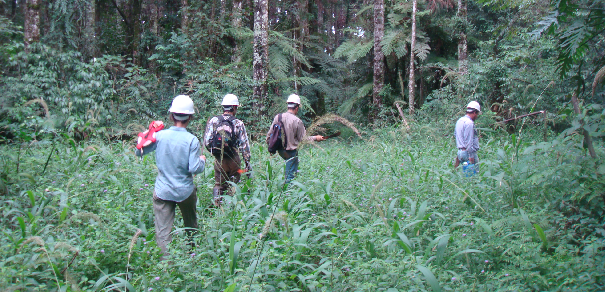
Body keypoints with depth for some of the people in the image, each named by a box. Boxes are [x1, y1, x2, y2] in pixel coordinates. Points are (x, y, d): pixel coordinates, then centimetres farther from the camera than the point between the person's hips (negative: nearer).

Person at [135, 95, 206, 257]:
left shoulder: (160, 136, -8)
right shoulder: (191, 140, -14)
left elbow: (139, 152, 5)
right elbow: (195, 169, -16)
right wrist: (202, 160, 6)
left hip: (162, 191, 0)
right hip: (185, 191, 0)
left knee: (163, 233, 2)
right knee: (191, 227, 23)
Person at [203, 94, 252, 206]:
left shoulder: (213, 121, -2)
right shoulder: (238, 124, -7)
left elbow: (206, 141, -3)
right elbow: (244, 145, -8)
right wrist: (248, 163, -3)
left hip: (219, 159, 2)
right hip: (233, 159, -2)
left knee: (219, 184, 16)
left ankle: (217, 204, 3)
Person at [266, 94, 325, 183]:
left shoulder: (278, 117, -2)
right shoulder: (297, 121, -17)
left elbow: (270, 134, 5)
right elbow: (303, 139, -8)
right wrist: (316, 138, 6)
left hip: (280, 150, 6)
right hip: (291, 151, -6)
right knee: (291, 175, 1)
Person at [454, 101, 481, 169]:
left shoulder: (459, 120, 15)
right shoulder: (469, 123, -14)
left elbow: (455, 134, 25)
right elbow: (469, 141, -19)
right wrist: (471, 155, -18)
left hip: (460, 151, 9)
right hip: (467, 152, -9)